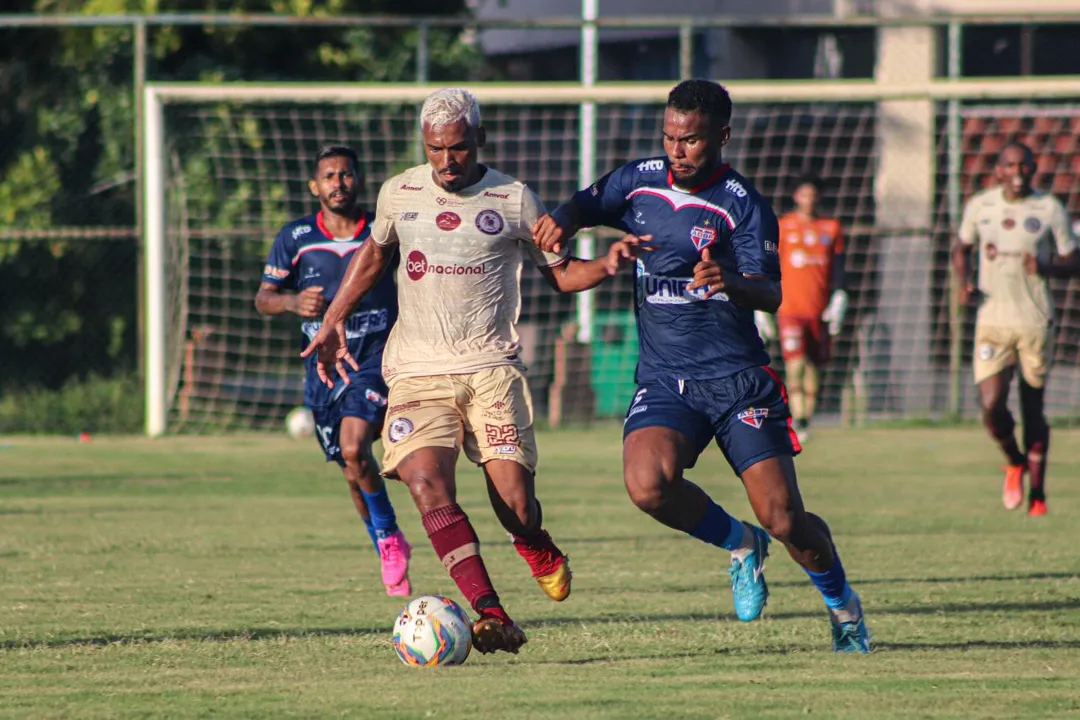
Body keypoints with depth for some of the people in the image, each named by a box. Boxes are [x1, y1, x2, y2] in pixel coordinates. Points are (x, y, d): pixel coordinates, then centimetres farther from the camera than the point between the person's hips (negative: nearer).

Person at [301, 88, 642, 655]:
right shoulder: (399, 194, 8)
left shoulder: (513, 200, 3)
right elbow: (373, 253, 27)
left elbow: (560, 273, 12)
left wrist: (606, 266, -8)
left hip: (491, 368, -1)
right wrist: (333, 322, 24)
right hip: (417, 370, 1)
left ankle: (542, 555, 31)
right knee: (426, 483, -24)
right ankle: (491, 616, -29)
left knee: (516, 505, -8)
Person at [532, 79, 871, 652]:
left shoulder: (742, 205, -9)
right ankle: (739, 544, 4)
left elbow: (770, 295, -19)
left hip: (738, 379, -3)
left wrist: (730, 282, -42)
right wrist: (561, 220, -3)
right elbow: (588, 204, 22)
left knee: (785, 520, -9)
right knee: (648, 485, -26)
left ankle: (842, 602, 23)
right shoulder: (640, 181, 6)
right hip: (663, 382, 3)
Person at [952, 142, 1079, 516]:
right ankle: (1014, 462, 17)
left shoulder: (1050, 209, 0)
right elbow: (961, 248, 21)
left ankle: (1037, 493, 17)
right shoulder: (979, 206, 5)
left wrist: (1046, 267, -17)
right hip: (992, 322, 1)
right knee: (991, 405, -13)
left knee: (1033, 407, 5)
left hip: (1036, 323, -1)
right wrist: (964, 283, 1)